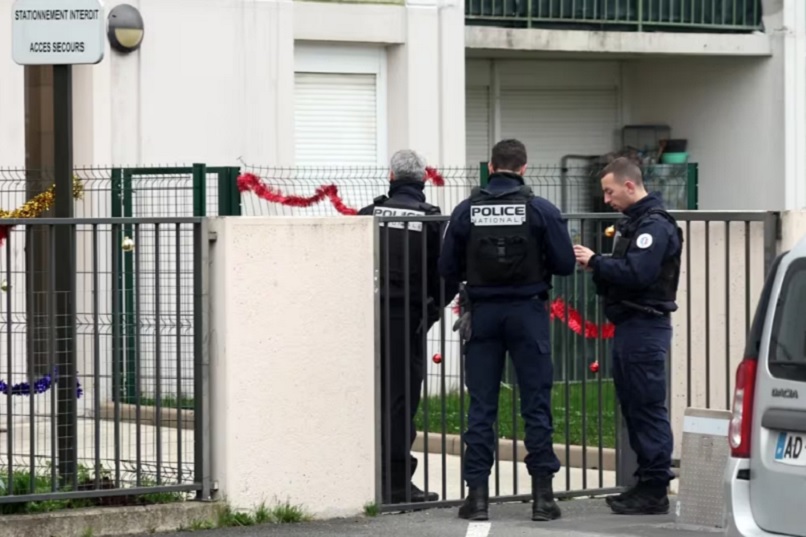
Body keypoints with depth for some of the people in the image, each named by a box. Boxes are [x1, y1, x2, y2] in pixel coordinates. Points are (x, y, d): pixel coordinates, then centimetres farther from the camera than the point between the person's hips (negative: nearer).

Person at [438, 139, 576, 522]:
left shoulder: (466, 211, -3)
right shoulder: (541, 210, -7)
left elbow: (448, 269, 0)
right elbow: (565, 264, -5)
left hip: (482, 313, 1)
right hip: (527, 312, -1)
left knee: (481, 407, 6)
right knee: (536, 405, 5)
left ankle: (477, 494, 6)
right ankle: (542, 494, 4)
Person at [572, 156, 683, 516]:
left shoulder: (655, 226, -13)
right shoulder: (632, 223, 19)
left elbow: (636, 274, -24)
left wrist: (595, 262, -15)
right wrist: (597, 266, 0)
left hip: (646, 326, -10)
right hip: (629, 324, 10)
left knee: (647, 407, -8)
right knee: (633, 406, 13)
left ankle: (655, 491, -6)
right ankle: (646, 482, 19)